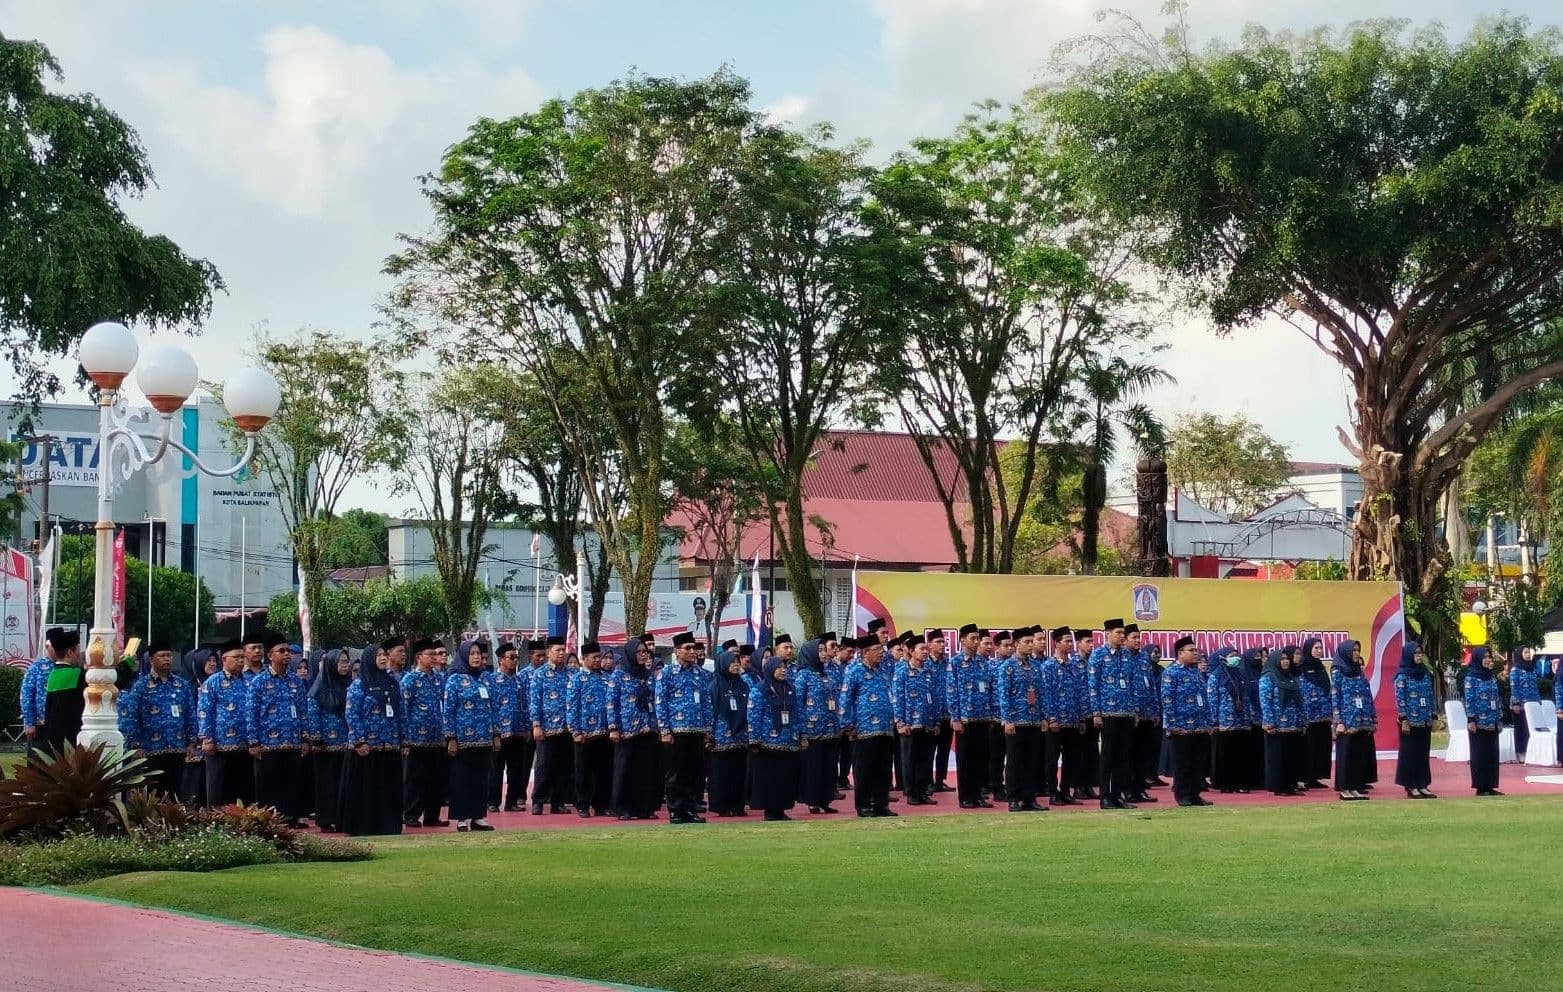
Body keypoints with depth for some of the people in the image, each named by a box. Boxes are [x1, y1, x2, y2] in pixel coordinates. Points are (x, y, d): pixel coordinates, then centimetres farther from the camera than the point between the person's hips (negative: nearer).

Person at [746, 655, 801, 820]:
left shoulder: (789, 689, 12)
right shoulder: (759, 691, -5)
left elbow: (796, 715, 17)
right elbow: (754, 718, -9)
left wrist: (798, 735, 11)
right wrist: (754, 742, -14)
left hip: (788, 744, 5)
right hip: (768, 744, -5)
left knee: (787, 777, 5)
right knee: (768, 779, -2)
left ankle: (781, 809, 13)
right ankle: (770, 811, 4)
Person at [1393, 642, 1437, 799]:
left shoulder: (1425, 673, 10)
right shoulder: (1402, 676, -7)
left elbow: (1430, 697, 13)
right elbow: (1400, 699, -11)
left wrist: (1432, 718, 11)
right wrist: (1404, 720, -16)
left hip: (1425, 721, 6)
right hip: (1410, 721, -6)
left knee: (1423, 754, 7)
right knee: (1410, 754, 0)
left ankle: (1422, 785, 12)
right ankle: (1410, 786, 3)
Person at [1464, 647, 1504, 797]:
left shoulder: (1492, 676, 11)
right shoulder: (1471, 677, -6)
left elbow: (1498, 699, 14)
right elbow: (1469, 700, -10)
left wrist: (1500, 719, 12)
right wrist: (1471, 720, -16)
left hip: (1492, 722, 6)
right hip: (1479, 722, -6)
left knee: (1492, 754, 6)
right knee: (1479, 754, -1)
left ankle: (1490, 786, 11)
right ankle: (1480, 787, 3)